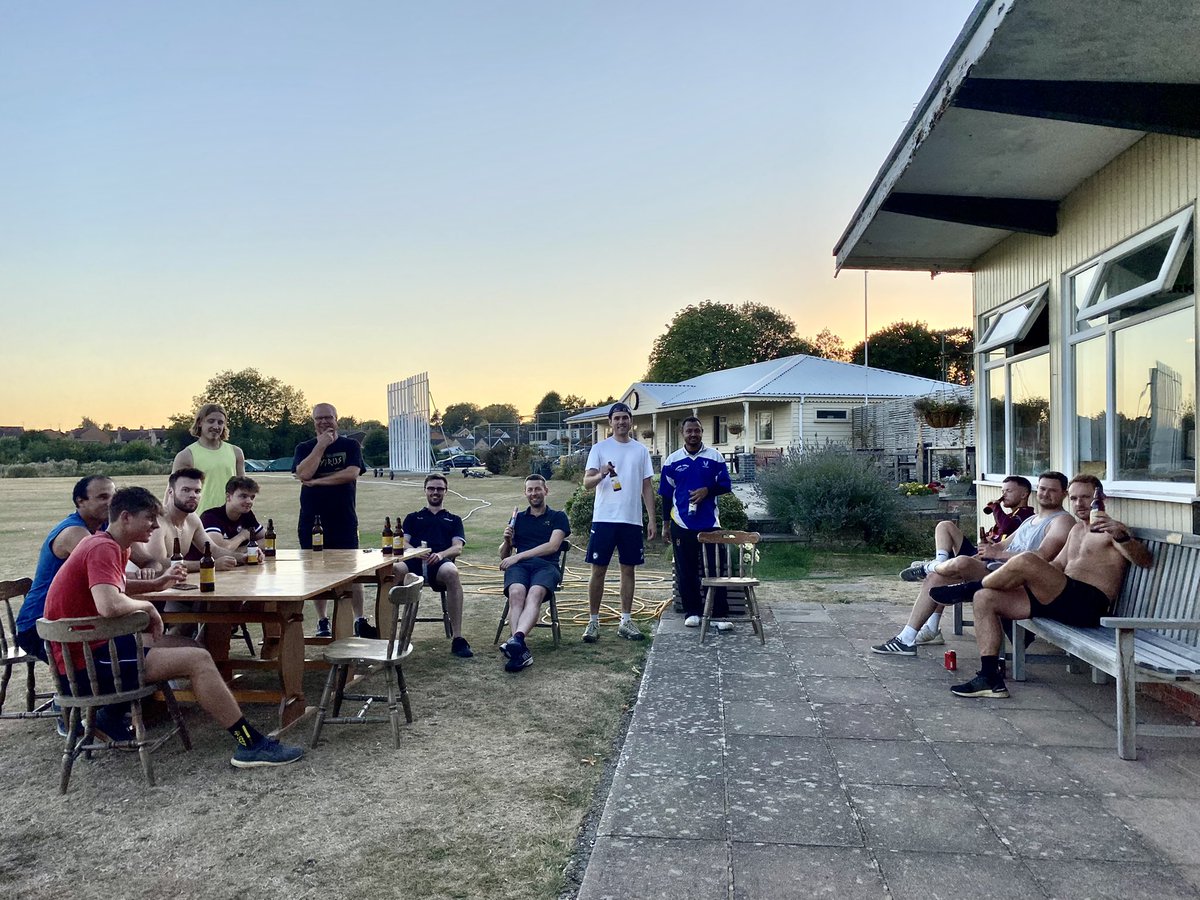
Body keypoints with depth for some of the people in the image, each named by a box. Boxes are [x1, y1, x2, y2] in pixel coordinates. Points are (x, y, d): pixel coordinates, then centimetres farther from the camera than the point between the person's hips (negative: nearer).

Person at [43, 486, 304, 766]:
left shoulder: (110, 546, 11)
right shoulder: (103, 549, -20)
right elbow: (110, 605, -35)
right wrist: (146, 606, -15)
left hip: (92, 646, 11)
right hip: (85, 662, -11)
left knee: (188, 647, 17)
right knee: (197, 660, -17)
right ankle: (251, 745, -13)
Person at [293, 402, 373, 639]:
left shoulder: (350, 446, 5)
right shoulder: (304, 448, 8)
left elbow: (352, 473, -13)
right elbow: (303, 474, -11)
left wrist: (317, 481, -12)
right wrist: (321, 445, -11)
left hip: (344, 521, -1)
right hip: (312, 522, 2)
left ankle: (360, 621, 5)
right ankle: (322, 622, 16)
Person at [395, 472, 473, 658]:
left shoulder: (453, 520, 30)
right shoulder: (413, 518, 33)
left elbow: (458, 548, 13)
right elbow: (403, 543, 16)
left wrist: (441, 554, -10)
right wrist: (415, 551, -9)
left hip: (439, 563, -1)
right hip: (413, 562, 1)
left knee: (451, 572, -40)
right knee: (393, 570, -38)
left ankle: (457, 638, -39)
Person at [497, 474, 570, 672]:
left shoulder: (557, 517, 19)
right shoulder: (518, 519, 28)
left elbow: (552, 546, 1)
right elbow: (503, 555, 27)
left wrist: (518, 556, -5)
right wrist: (507, 541, 3)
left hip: (546, 565, -2)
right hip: (519, 566, 2)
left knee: (534, 594, -37)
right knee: (516, 593, -35)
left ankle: (516, 639, -61)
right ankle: (521, 650, -51)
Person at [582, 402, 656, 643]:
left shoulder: (641, 451, 9)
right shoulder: (600, 449, 1)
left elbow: (647, 487, 11)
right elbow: (587, 483, -6)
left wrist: (652, 520, 5)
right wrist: (601, 474, -28)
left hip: (632, 520, 3)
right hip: (604, 519, -3)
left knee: (628, 569, 8)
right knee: (598, 570, 1)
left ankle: (626, 621, 17)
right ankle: (593, 621, 10)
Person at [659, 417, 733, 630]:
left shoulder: (715, 457, 2)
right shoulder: (672, 461, 4)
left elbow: (725, 485, 5)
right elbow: (666, 495, 8)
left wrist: (707, 490, -15)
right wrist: (665, 524, 8)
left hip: (709, 524, -1)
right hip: (682, 525, 1)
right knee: (686, 572, 7)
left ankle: (719, 614, 5)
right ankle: (692, 612, 18)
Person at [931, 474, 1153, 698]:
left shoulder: (1112, 529, 2)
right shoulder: (1077, 529, 28)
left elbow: (1145, 561, -13)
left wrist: (1121, 535, -33)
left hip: (1089, 602, -9)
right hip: (1065, 600, 9)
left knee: (1026, 561, -31)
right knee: (984, 598, -6)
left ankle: (968, 589, -5)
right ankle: (990, 677, -12)